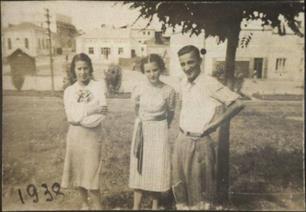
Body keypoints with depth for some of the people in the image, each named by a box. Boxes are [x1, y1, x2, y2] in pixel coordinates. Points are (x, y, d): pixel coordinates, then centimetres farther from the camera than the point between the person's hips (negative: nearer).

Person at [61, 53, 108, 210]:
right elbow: (71, 116, -9)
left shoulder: (98, 87, -6)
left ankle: (97, 206, 13)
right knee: (78, 171, 14)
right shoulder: (69, 91, 2)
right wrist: (91, 110, -15)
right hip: (75, 136, 4)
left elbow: (100, 116, -13)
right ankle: (84, 203, 34)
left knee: (91, 173, -3)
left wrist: (80, 115, -13)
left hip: (93, 135, -3)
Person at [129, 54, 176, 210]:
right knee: (140, 169, 6)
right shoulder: (139, 89, -7)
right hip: (142, 131, 1)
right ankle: (136, 206, 18)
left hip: (159, 132, -1)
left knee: (158, 169, 3)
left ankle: (155, 205, 21)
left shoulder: (168, 91, -11)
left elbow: (171, 113, 6)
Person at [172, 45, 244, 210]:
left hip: (200, 143, -6)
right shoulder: (183, 83, 5)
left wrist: (214, 124, -12)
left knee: (199, 186, 10)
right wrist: (182, 128, 10)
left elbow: (238, 104, -17)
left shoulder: (209, 83, -15)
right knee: (180, 184, 17)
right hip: (181, 141, 6)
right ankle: (183, 206, 37)